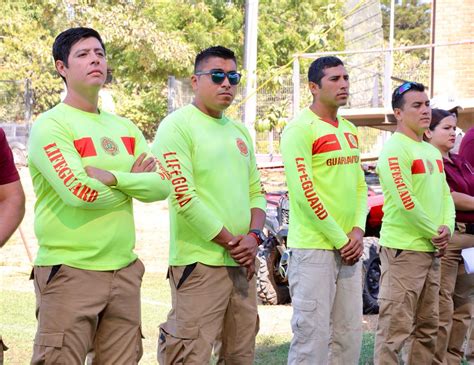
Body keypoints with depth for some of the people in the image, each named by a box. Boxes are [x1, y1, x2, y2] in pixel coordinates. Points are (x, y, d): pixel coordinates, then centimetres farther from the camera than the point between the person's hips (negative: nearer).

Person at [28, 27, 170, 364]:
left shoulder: (125, 128, 15)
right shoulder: (51, 125, -6)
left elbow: (163, 184, 3)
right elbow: (80, 192, -19)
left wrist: (112, 178, -13)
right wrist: (134, 181, -3)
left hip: (124, 270, 7)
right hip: (69, 272, -6)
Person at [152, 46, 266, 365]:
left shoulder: (240, 132, 17)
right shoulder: (177, 126, -6)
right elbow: (184, 198, -15)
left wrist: (253, 237, -3)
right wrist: (231, 242, -12)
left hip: (243, 263, 7)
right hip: (199, 264, -7)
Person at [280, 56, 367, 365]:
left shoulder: (349, 130, 15)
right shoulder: (301, 129, -11)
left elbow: (360, 185, 16)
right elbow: (304, 193, -17)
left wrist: (358, 230, -1)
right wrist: (340, 240, -13)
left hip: (349, 247, 8)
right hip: (314, 247, -8)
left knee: (350, 334, 10)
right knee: (313, 336, -7)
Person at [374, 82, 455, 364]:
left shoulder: (432, 151, 16)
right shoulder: (395, 149, -12)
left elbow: (445, 195, 15)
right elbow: (405, 201, -19)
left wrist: (447, 228, -4)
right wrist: (435, 233, -11)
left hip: (431, 250, 9)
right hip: (404, 249, -9)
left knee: (427, 328, 14)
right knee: (396, 329, -9)